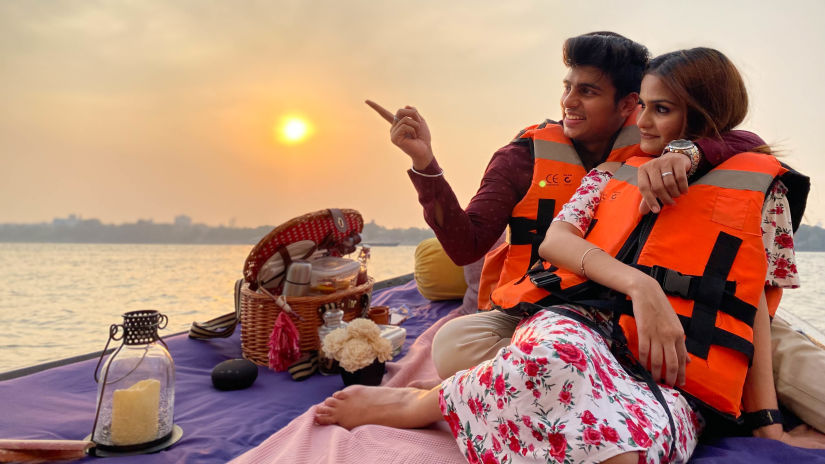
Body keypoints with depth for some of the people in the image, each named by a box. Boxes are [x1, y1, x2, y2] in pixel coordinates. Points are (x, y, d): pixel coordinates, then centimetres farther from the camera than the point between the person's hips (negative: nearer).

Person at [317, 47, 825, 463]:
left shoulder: (760, 187, 17)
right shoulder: (613, 173, 21)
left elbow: (755, 306, 13)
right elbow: (554, 241, 5)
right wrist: (640, 285, -13)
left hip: (674, 376, 0)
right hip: (584, 326, 1)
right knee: (552, 351, -42)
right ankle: (412, 402, -18)